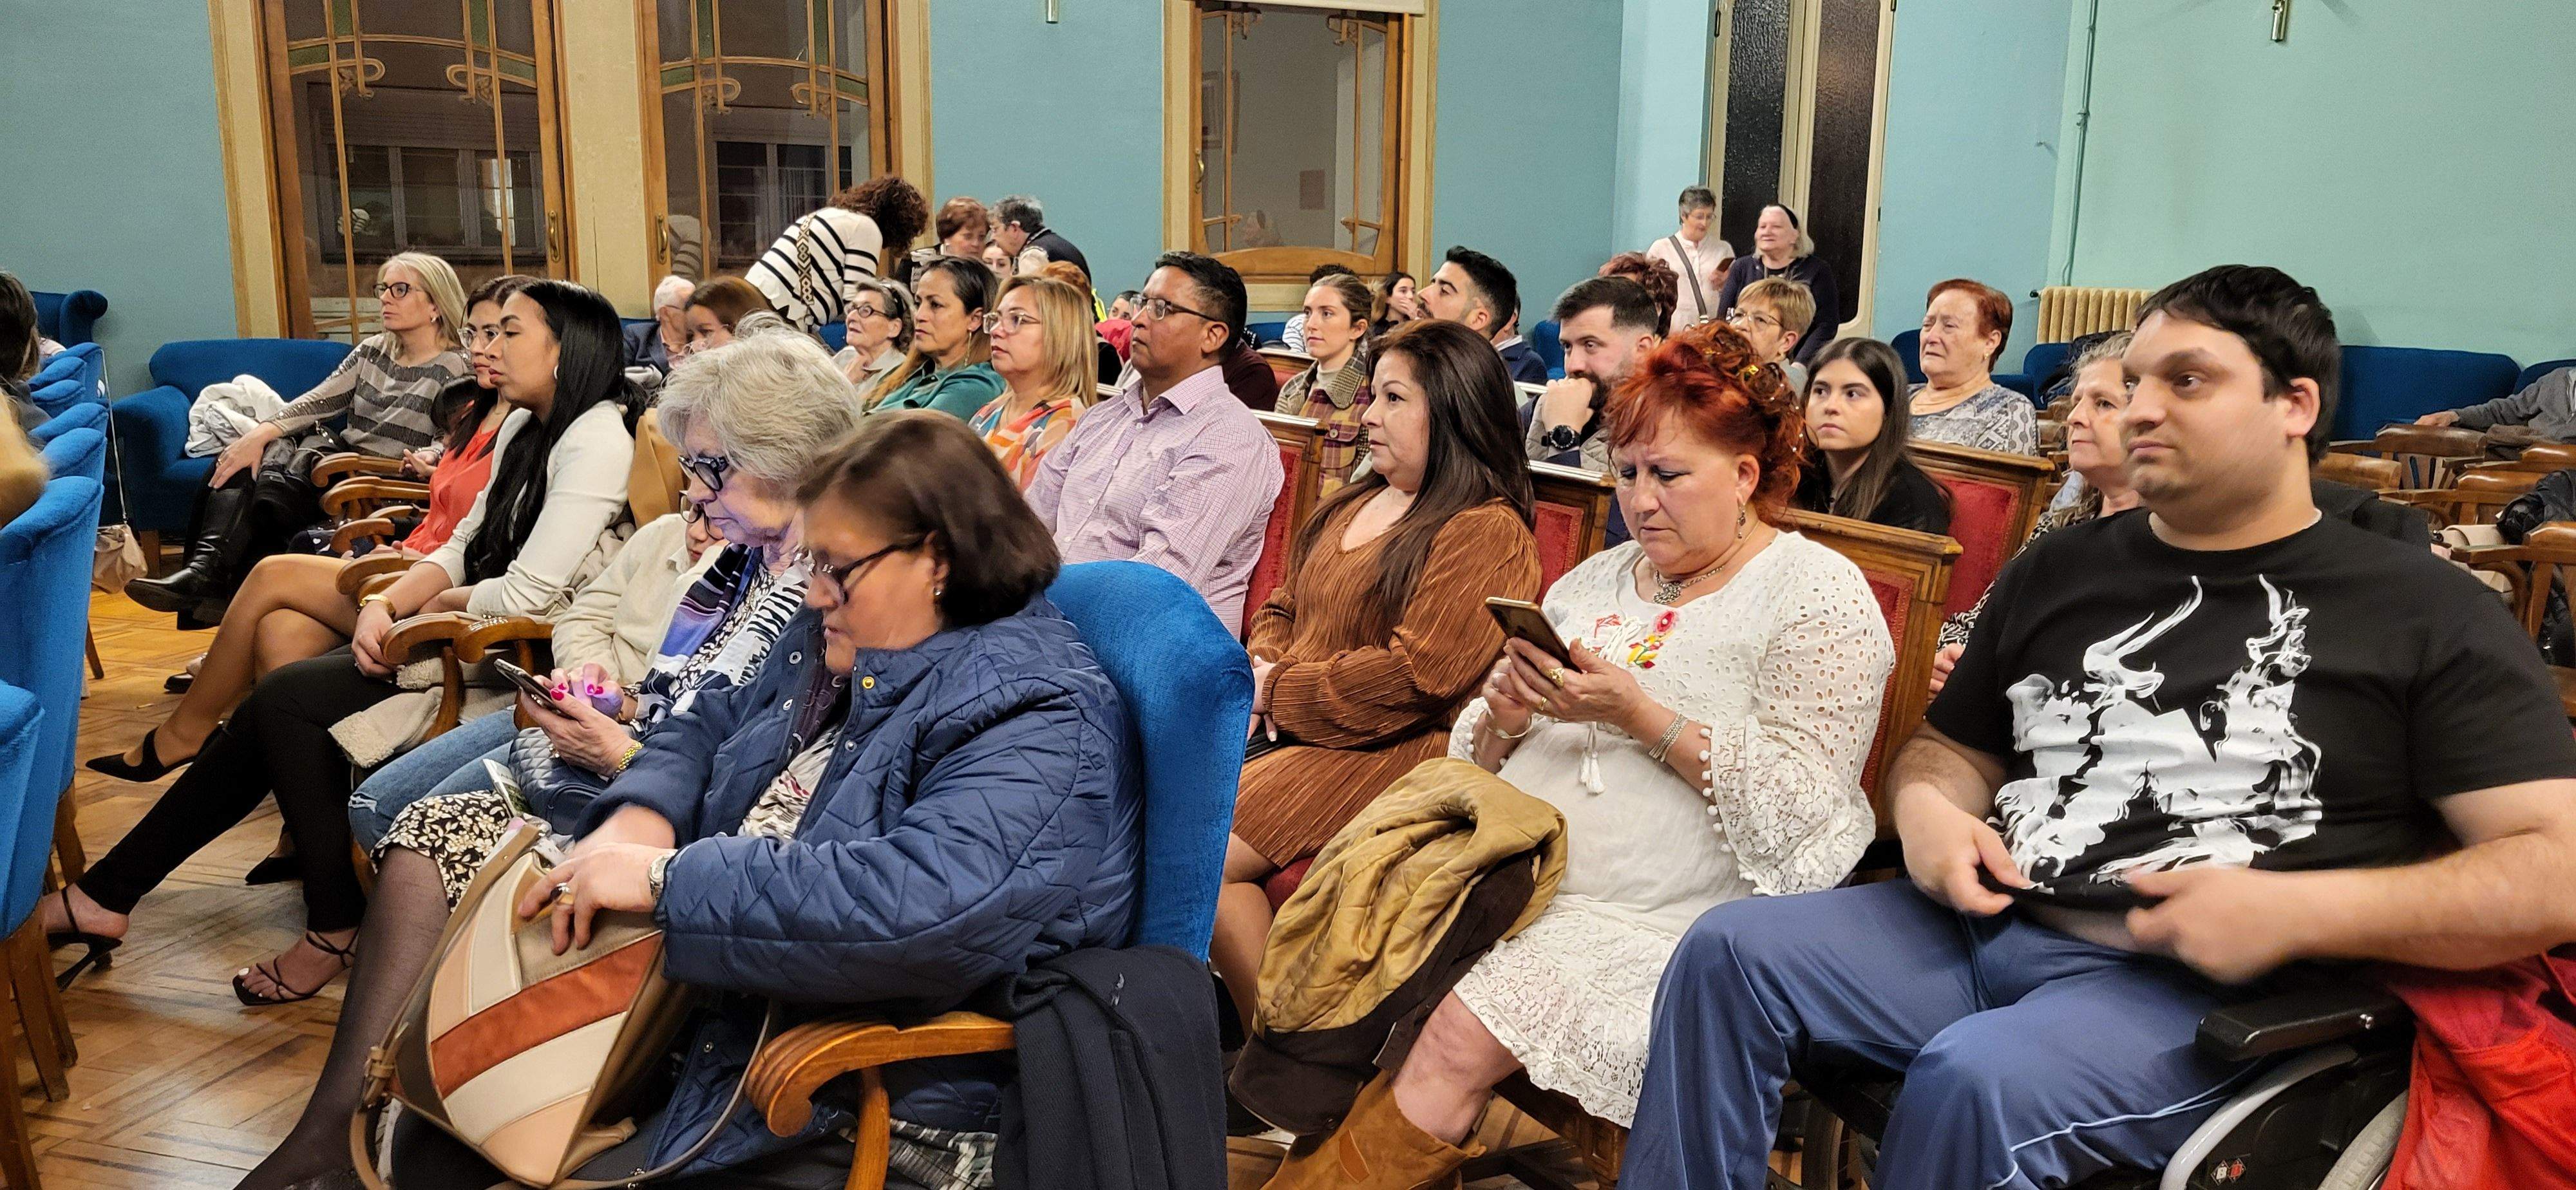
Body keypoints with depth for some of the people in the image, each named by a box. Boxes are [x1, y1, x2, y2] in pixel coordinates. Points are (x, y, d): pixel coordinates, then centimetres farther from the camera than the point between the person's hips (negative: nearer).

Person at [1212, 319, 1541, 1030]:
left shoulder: (1489, 533, -9)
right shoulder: (1357, 504, 19)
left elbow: (1414, 677, -17)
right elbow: (1283, 610, 23)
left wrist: (1280, 693, -10)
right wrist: (1256, 673, 0)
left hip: (1387, 755, -8)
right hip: (1286, 732, 9)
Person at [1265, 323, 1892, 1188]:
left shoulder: (1816, 592, 0)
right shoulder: (1594, 581, 18)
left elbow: (1803, 802, -12)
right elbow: (1482, 756, 18)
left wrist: (1639, 715, -16)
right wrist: (1504, 719, -5)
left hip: (1656, 922, -6)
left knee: (1458, 1039, -28)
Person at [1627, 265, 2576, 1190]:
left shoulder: (2424, 614, 3)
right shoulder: (2058, 571, 17)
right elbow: (1953, 747, 25)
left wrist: (2298, 912, -18)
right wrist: (1926, 808, -1)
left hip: (2208, 990, -5)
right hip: (1988, 925, 5)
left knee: (1976, 1080, -33)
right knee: (1728, 954, -16)